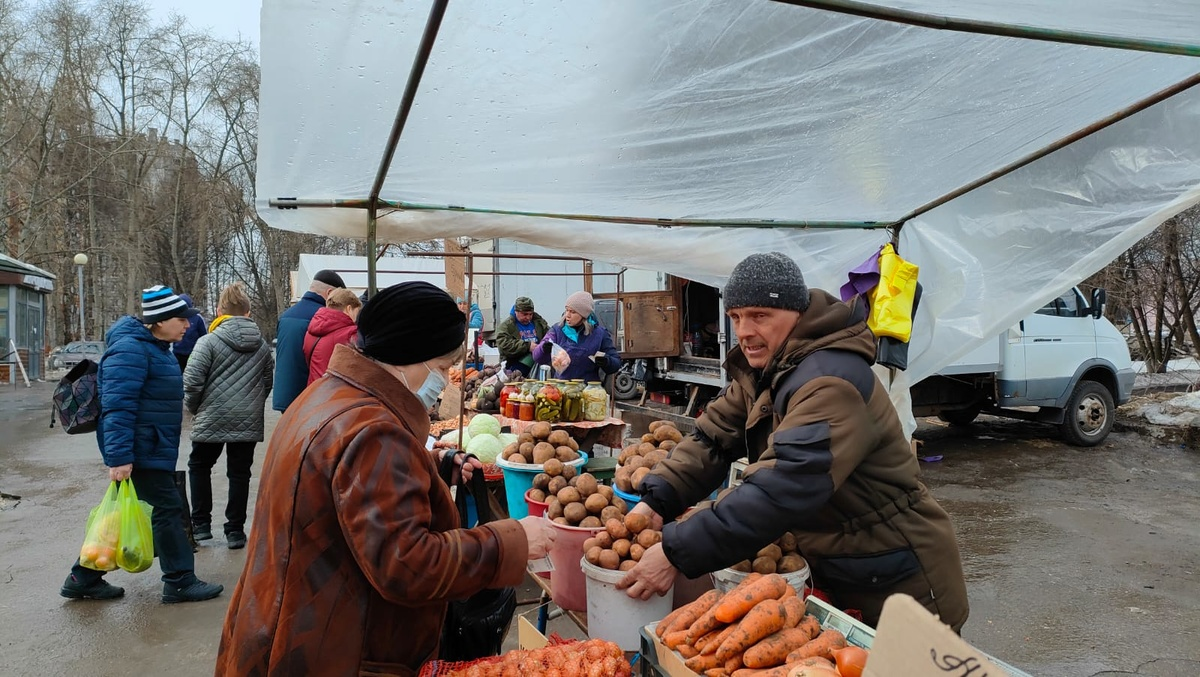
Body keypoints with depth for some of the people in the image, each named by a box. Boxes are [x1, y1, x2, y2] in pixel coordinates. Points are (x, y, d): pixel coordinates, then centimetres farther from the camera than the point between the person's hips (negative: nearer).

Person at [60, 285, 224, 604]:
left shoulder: (155, 346, 14)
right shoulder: (131, 350, -20)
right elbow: (118, 406, -26)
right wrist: (119, 457, -29)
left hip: (152, 449, 10)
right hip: (139, 453, -10)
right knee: (168, 508, -4)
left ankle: (84, 579, 27)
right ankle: (180, 582, 6)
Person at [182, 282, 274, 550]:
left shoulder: (209, 341, -10)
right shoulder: (262, 345, 4)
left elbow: (192, 381, -13)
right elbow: (268, 380, 11)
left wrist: (194, 407, 5)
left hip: (213, 418, -3)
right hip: (249, 422, 3)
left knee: (199, 466, 18)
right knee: (239, 473, 9)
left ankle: (201, 525, 21)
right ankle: (235, 530, 12)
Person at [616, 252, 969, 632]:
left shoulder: (831, 383, -30)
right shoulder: (763, 371, 1)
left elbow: (782, 490, -39)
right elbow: (714, 436, -4)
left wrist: (677, 553, -39)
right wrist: (656, 501, -20)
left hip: (901, 585, -8)